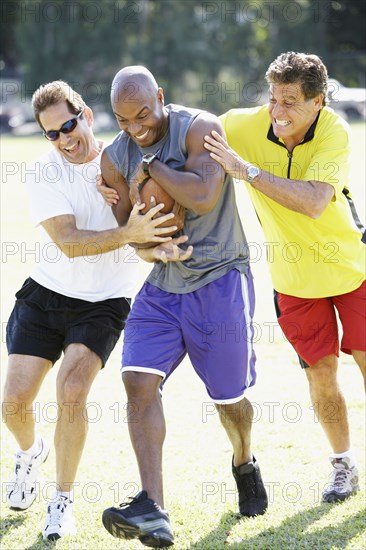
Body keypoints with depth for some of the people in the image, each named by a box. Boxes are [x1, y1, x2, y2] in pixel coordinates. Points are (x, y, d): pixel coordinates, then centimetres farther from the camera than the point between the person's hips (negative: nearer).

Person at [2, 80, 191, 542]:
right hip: (45, 295, 1)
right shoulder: (42, 175, -11)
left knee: (72, 392, -21)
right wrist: (128, 234, -36)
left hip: (104, 304, -1)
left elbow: (149, 225, -3)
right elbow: (69, 242, -21)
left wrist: (157, 248, -27)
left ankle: (63, 500, -2)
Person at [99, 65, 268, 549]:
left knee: (228, 396, 7)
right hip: (161, 285, 5)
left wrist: (150, 167, -17)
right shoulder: (115, 158, 3)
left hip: (219, 278, -4)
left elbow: (203, 198, -29)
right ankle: (152, 511, -23)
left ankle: (244, 464, 43)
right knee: (139, 379, -16)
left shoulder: (200, 129, -15)